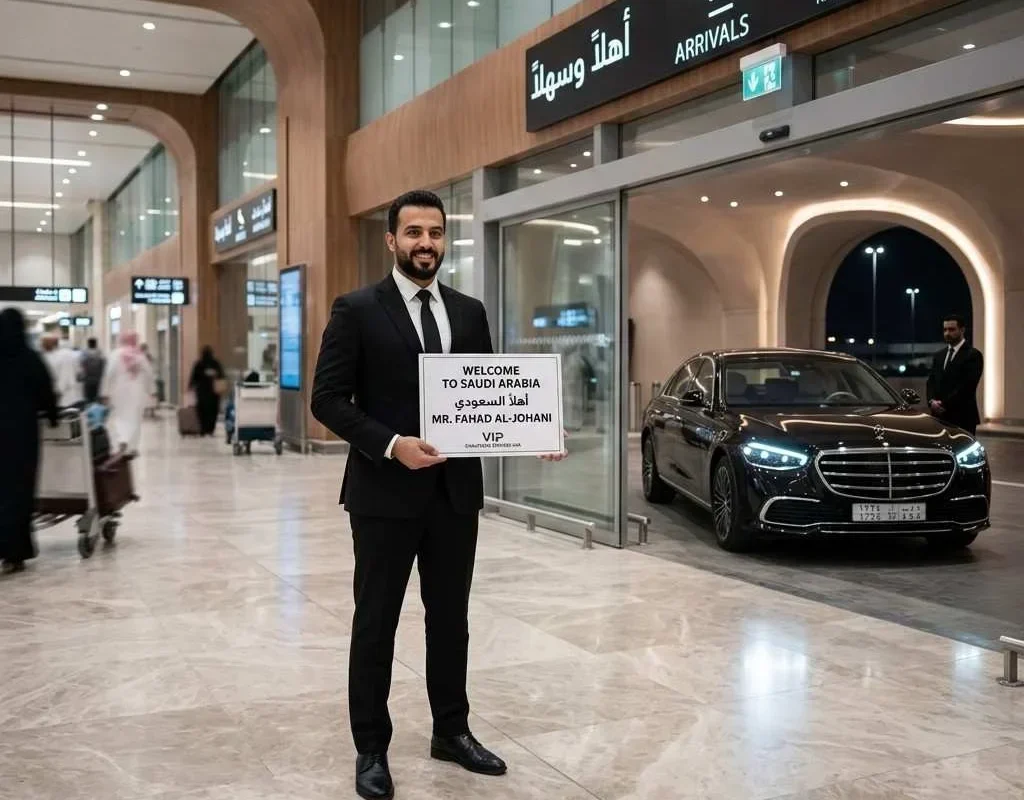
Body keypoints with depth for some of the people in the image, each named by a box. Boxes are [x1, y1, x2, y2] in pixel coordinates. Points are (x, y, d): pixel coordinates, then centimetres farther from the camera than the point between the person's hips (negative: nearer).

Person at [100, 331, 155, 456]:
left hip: (120, 392, -2)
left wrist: (106, 393, -7)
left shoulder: (116, 354, -7)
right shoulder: (140, 355, 2)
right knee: (134, 418, 10)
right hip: (137, 392, 2)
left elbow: (109, 374, -11)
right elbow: (149, 373, 3)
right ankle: (132, 447, 9)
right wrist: (148, 390, 14)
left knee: (117, 418, 6)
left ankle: (122, 441, -17)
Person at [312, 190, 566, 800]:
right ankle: (372, 748, 22)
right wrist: (391, 445, -21)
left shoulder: (470, 312, 9)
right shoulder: (357, 310, -5)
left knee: (451, 617, 15)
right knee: (376, 621, 8)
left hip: (457, 489, 4)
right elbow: (328, 398, -9)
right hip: (386, 492, -4)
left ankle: (452, 731, 31)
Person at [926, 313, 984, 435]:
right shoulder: (939, 355, 19)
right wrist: (932, 401, -6)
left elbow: (967, 385, -12)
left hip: (963, 417, -5)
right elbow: (931, 381, 13)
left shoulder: (973, 355, -3)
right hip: (939, 417, 6)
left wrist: (944, 404, -14)